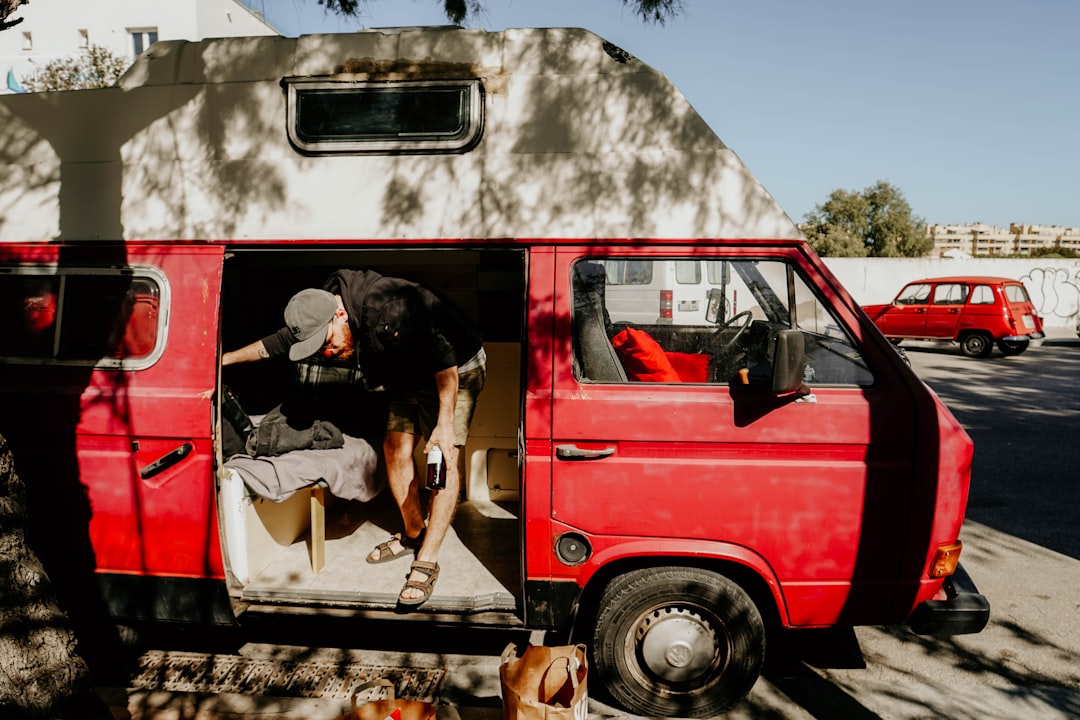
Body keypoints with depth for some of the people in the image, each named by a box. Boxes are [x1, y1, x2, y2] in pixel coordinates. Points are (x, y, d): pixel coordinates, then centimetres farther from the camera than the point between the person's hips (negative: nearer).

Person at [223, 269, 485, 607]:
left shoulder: (391, 307, -38)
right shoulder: (318, 318, -12)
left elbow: (444, 361, -33)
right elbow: (277, 343, 6)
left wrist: (445, 423, -31)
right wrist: (226, 358, 12)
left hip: (456, 371, -8)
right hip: (410, 377, 8)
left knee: (444, 458, -16)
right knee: (396, 448, 5)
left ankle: (427, 562, -13)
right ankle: (413, 533, 25)